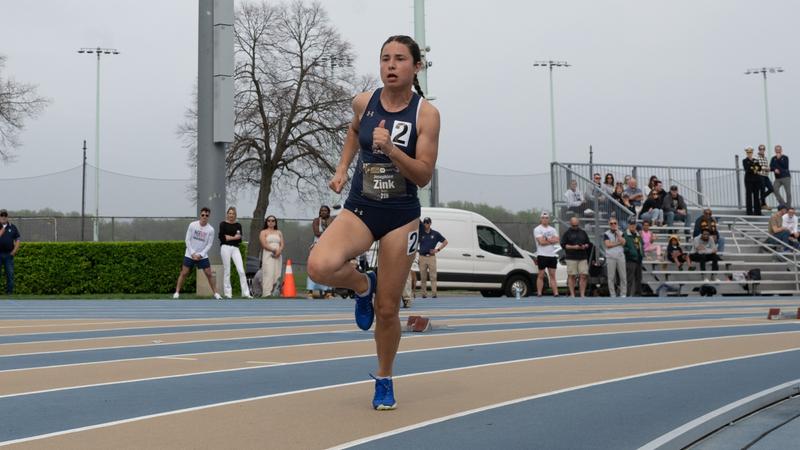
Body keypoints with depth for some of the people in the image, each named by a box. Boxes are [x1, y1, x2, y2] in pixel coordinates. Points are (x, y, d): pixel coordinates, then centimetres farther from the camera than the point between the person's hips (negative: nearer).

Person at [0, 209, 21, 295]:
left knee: (10, 274, 2)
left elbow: (17, 240, 11)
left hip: (9, 254, 2)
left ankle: (9, 292, 7)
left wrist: (14, 251, 0)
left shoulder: (13, 227, 9)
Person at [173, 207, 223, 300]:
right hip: (190, 255, -1)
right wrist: (192, 253, -11)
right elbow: (187, 240, -5)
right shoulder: (192, 225, -8)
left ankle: (216, 293, 6)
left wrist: (201, 254, -12)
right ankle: (177, 292, 6)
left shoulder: (210, 229, -7)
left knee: (209, 274, -1)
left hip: (202, 256, 1)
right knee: (184, 273, -1)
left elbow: (209, 244, -3)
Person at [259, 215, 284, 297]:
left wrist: (279, 251, -11)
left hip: (278, 256, 4)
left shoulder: (279, 233, 21)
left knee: (277, 274, -4)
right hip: (268, 255, -4)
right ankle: (267, 293, -20)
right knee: (268, 274, -15)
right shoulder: (263, 232, 8)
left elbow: (282, 245, 10)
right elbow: (264, 244, -6)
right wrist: (274, 250, -15)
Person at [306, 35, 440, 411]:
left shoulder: (426, 114, -10)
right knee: (319, 266, -28)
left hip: (401, 216, -2)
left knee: (387, 309, 4)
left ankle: (384, 381, 29)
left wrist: (391, 150, -28)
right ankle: (363, 285, 8)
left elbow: (424, 176, -13)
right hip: (359, 209, 2)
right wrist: (342, 168, 14)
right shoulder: (364, 102, -1)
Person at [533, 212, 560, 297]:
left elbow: (557, 240, -2)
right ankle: (539, 293, 2)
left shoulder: (552, 229, 15)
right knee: (541, 275, -1)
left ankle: (556, 293, 3)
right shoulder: (537, 229, -2)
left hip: (552, 255, 5)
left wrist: (546, 239, -12)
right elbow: (541, 242, -15)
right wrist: (551, 240, -4)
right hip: (542, 255, -5)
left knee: (552, 275, 6)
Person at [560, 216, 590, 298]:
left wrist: (585, 246, -2)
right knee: (571, 276, -2)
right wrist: (573, 247, -13)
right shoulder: (567, 233, 5)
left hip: (583, 258, 3)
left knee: (583, 276, -4)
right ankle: (572, 295, 4)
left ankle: (582, 295, 1)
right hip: (571, 258, -3)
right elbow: (563, 245, -2)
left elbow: (588, 243, 20)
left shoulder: (583, 232, 16)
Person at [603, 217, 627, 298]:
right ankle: (612, 295, 3)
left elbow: (623, 242, -5)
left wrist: (617, 232, -5)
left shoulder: (621, 233, 12)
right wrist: (618, 243, -7)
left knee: (623, 276, 0)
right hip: (610, 257, -2)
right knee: (611, 277, -2)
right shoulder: (606, 234, 5)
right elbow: (608, 244, -8)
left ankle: (623, 294, 6)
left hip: (620, 256, 2)